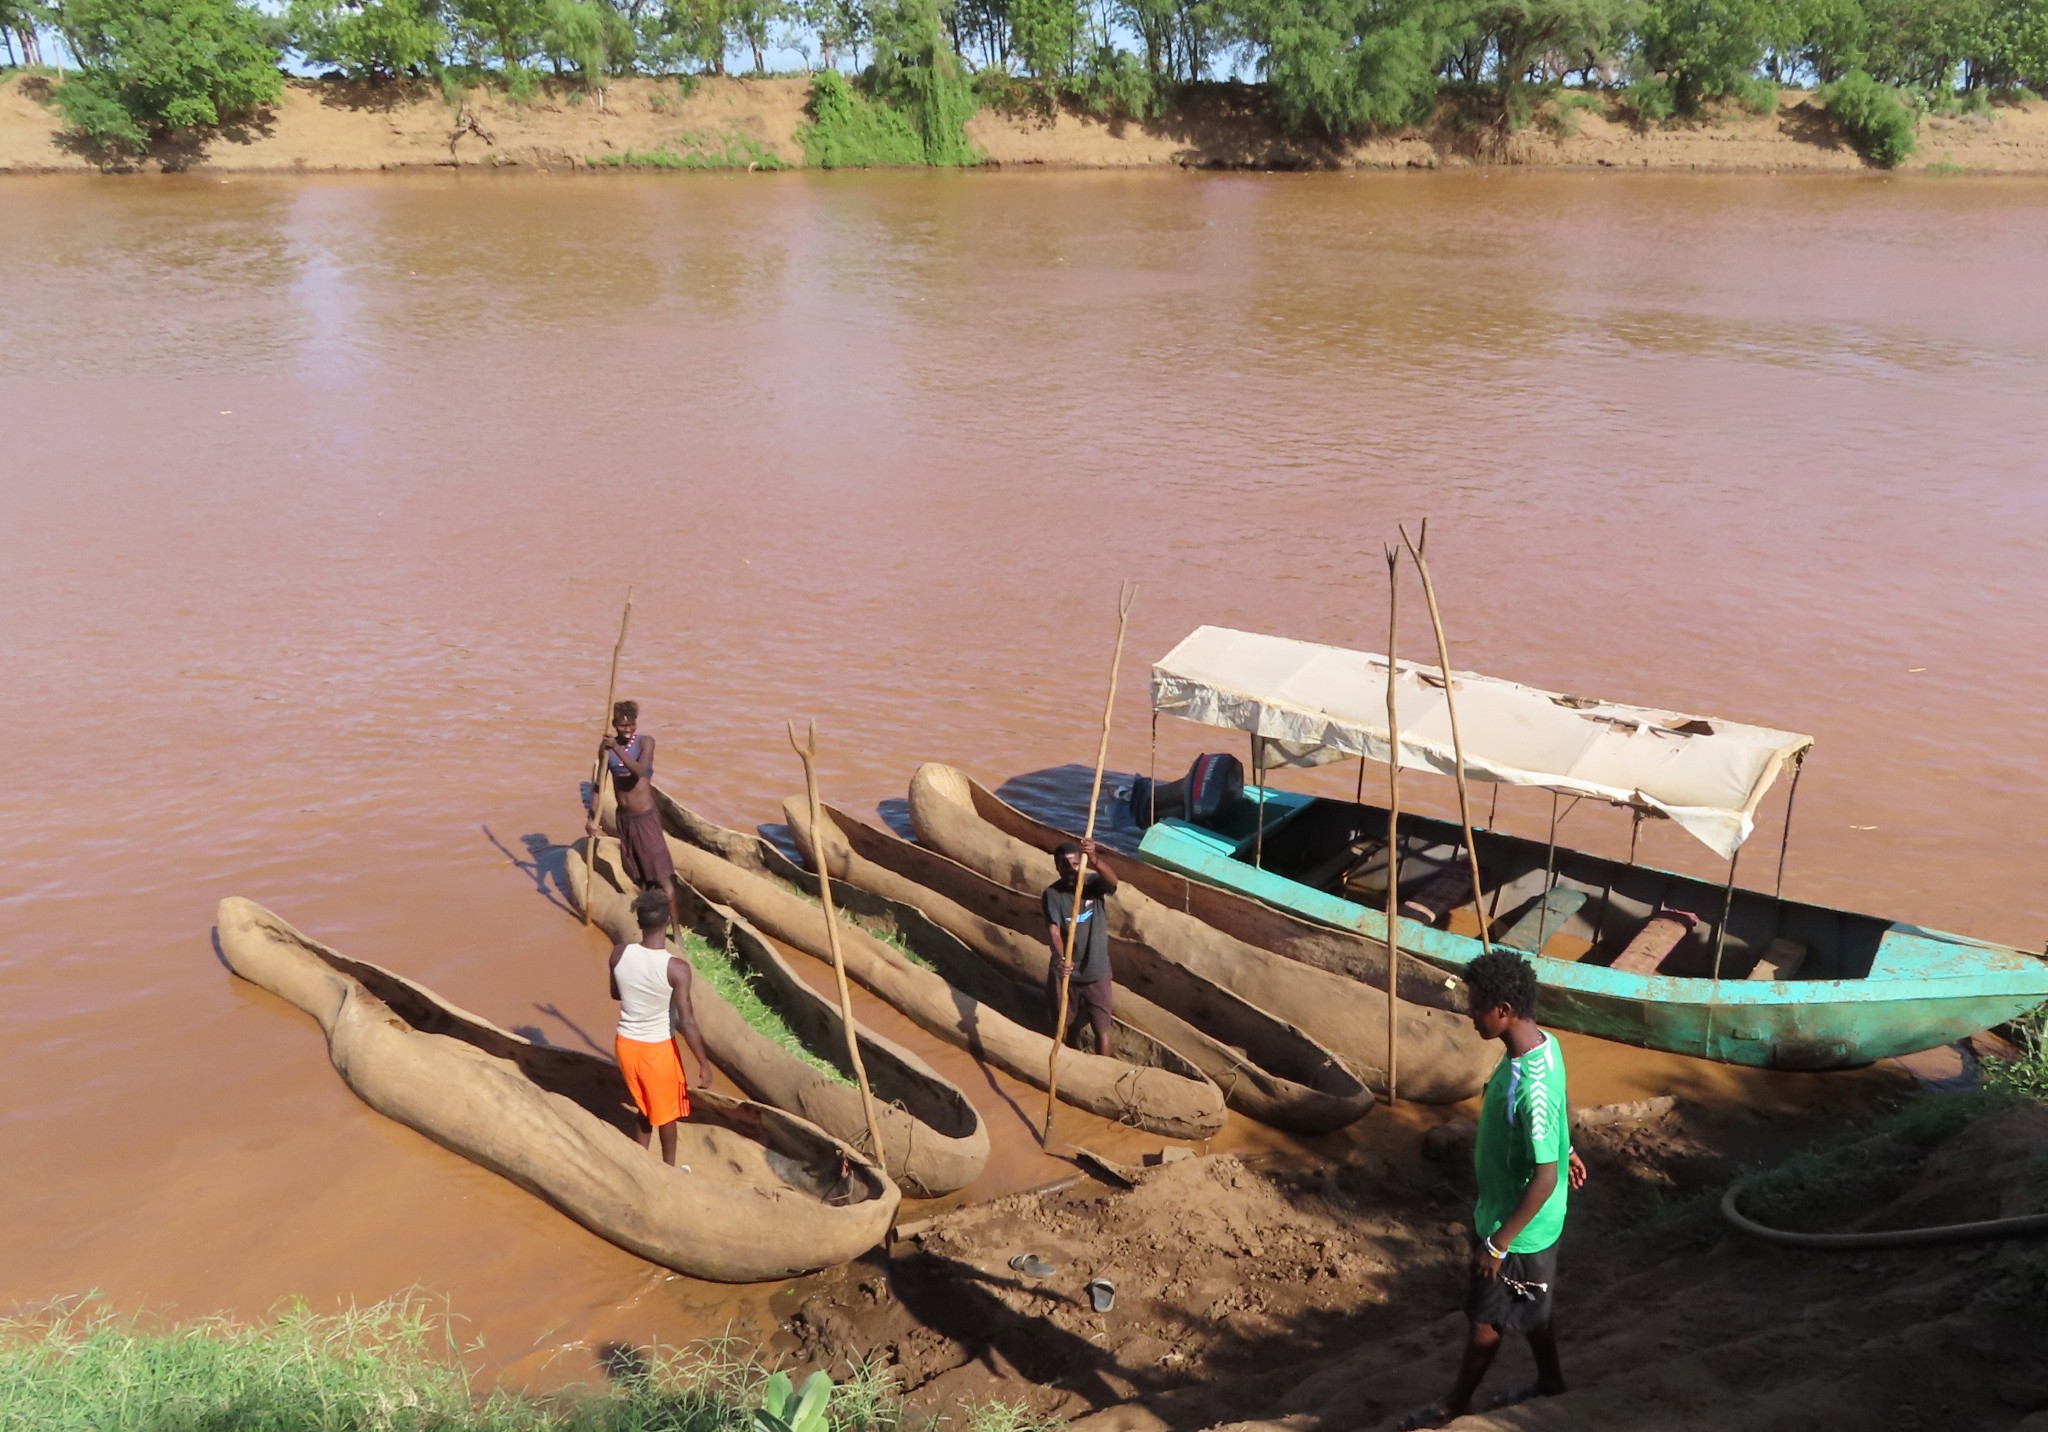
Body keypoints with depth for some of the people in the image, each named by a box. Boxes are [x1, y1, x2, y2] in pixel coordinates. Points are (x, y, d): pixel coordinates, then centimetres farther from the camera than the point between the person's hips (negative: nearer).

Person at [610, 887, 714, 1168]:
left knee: (645, 1105, 28)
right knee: (666, 1111, 21)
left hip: (625, 1043, 4)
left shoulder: (619, 953, -13)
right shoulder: (676, 968, -26)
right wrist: (704, 1064, -13)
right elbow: (687, 1023, -23)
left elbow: (616, 994, 6)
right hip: (657, 1048, -4)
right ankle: (668, 1169, 39)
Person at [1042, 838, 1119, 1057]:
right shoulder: (1052, 894, -14)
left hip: (1096, 971, 0)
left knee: (1102, 1027, 10)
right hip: (1065, 971, 0)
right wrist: (1060, 958, -46)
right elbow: (1053, 930, -26)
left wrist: (1094, 860, -54)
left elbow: (1113, 881, -34)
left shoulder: (1094, 883, -10)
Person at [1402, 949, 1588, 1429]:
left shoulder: (1531, 1087, -37)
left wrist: (1498, 1243, -23)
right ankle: (1550, 1381, 51)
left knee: (1485, 1318, 14)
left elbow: (1545, 1179, -31)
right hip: (1510, 1212, 8)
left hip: (1518, 1228, -8)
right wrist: (1565, 1150, 30)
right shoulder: (1542, 1043, -8)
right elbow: (1563, 1109, 12)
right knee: (1528, 1309, 29)